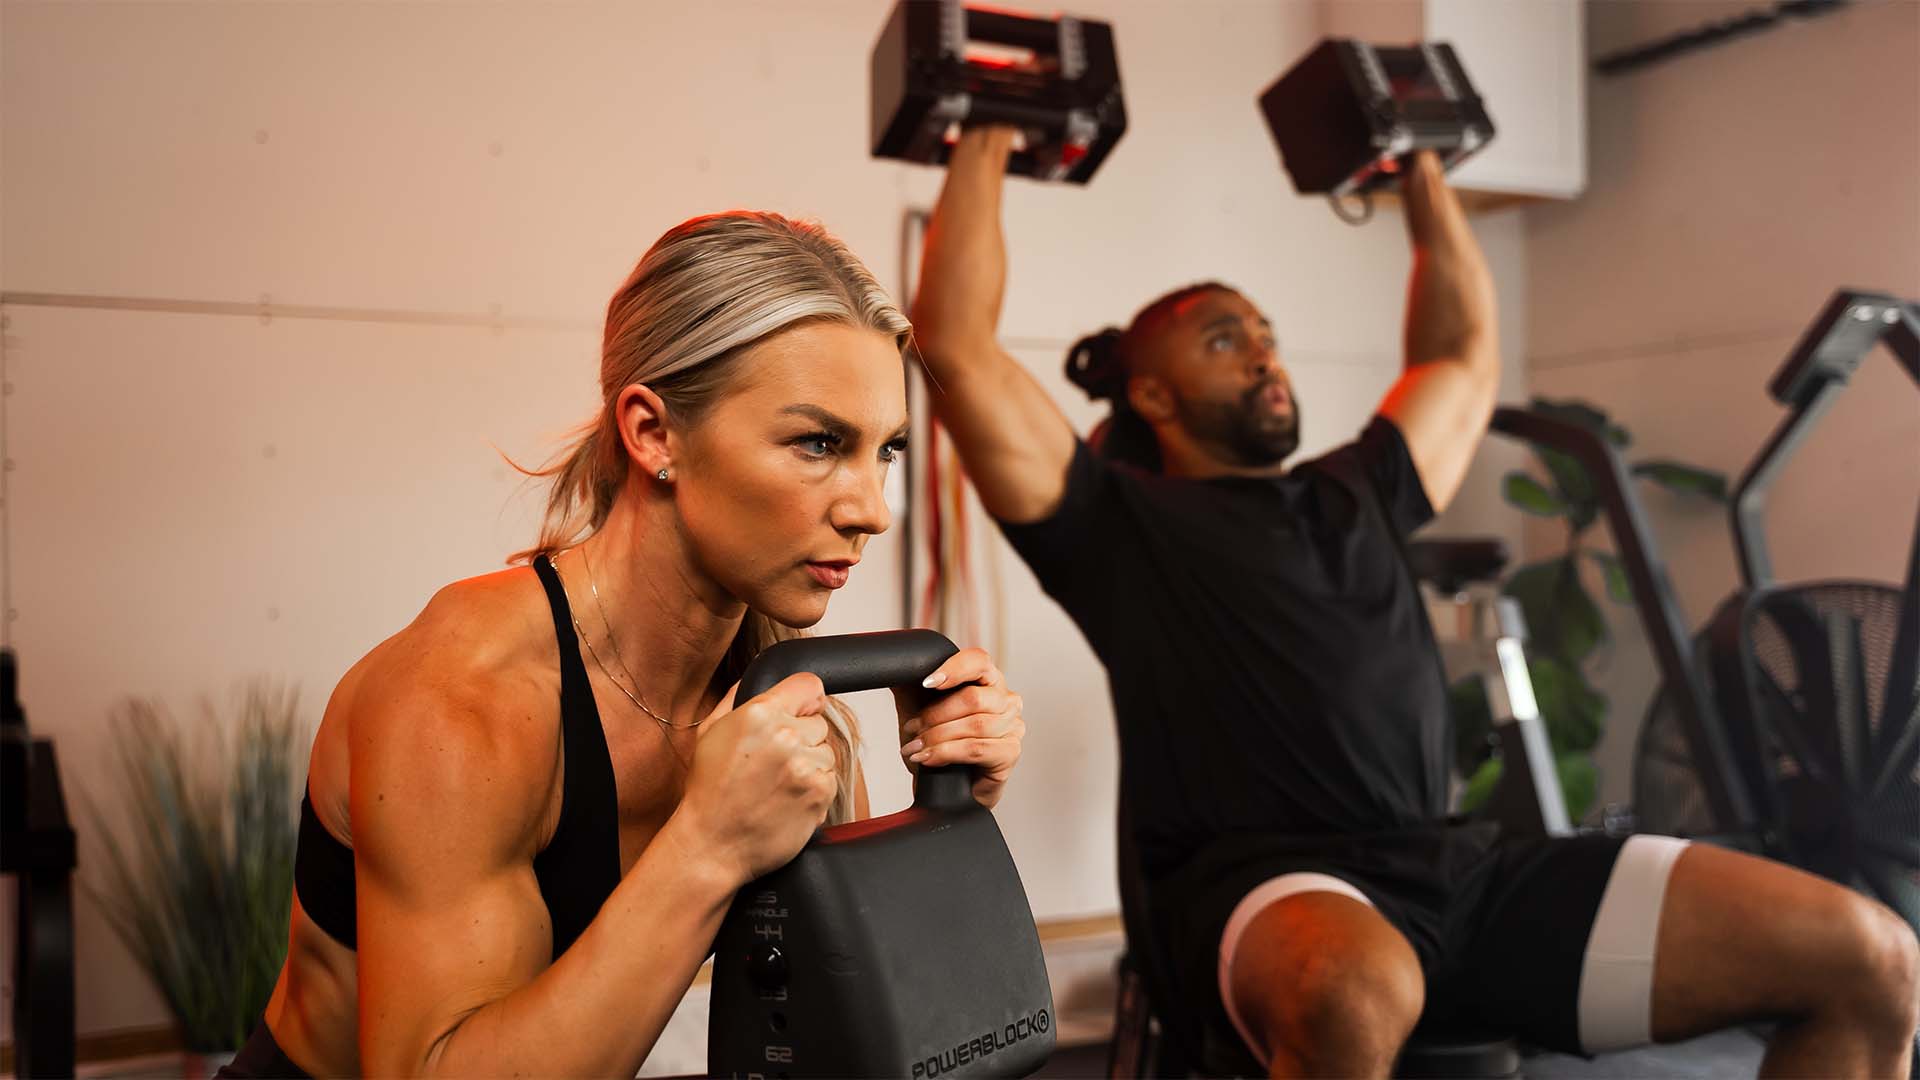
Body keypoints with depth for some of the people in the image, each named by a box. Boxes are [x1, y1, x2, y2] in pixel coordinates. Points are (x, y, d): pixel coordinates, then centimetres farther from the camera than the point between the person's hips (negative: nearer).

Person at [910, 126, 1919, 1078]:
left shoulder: (1352, 493, 28)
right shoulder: (1119, 520, 10)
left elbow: (1465, 355, 41)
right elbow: (954, 343, 3)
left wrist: (1421, 169, 42)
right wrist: (986, 143, 11)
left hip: (1458, 867, 6)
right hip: (1267, 886, -6)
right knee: (1356, 997, -45)